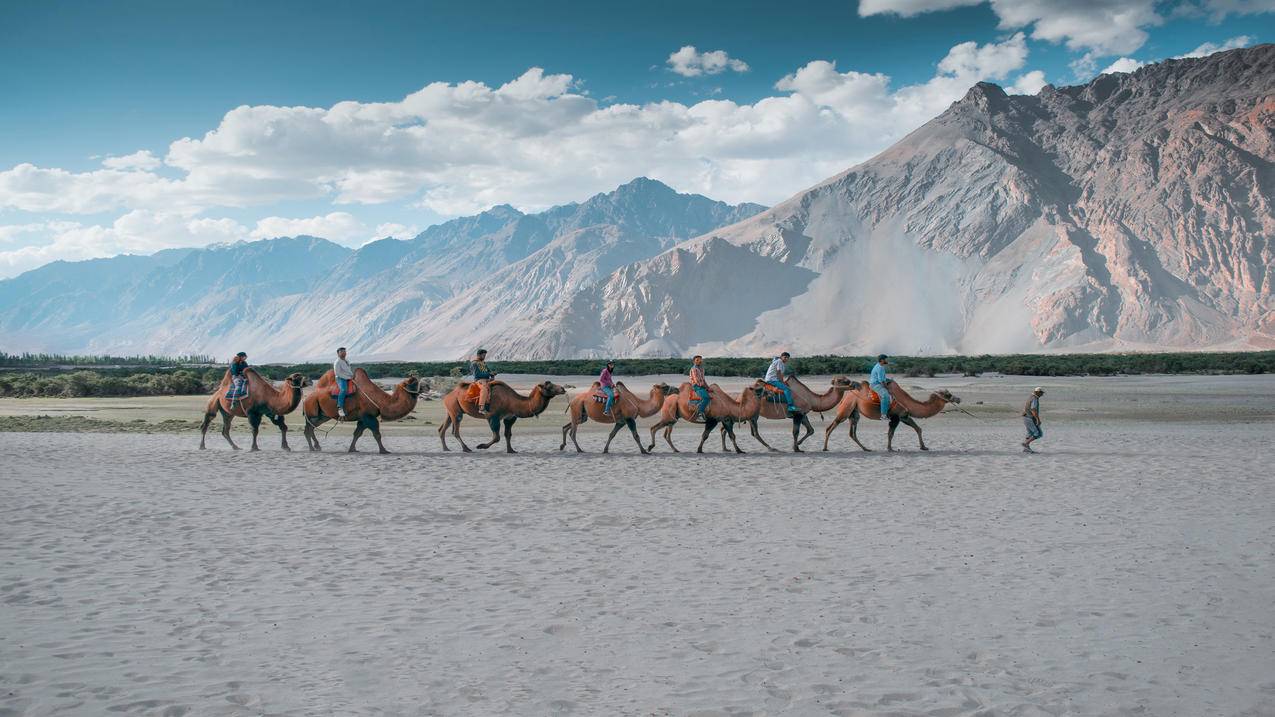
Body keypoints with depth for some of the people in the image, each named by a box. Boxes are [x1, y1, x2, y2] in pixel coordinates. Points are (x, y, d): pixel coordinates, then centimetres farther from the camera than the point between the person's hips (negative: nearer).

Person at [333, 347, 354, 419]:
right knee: (343, 390, -36)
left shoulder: (347, 362, 20)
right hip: (341, 379, -9)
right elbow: (337, 373, -14)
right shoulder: (337, 362, -5)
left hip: (349, 379, 9)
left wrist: (353, 376, 8)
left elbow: (351, 370, 30)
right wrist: (347, 377, -16)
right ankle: (340, 408, -40)